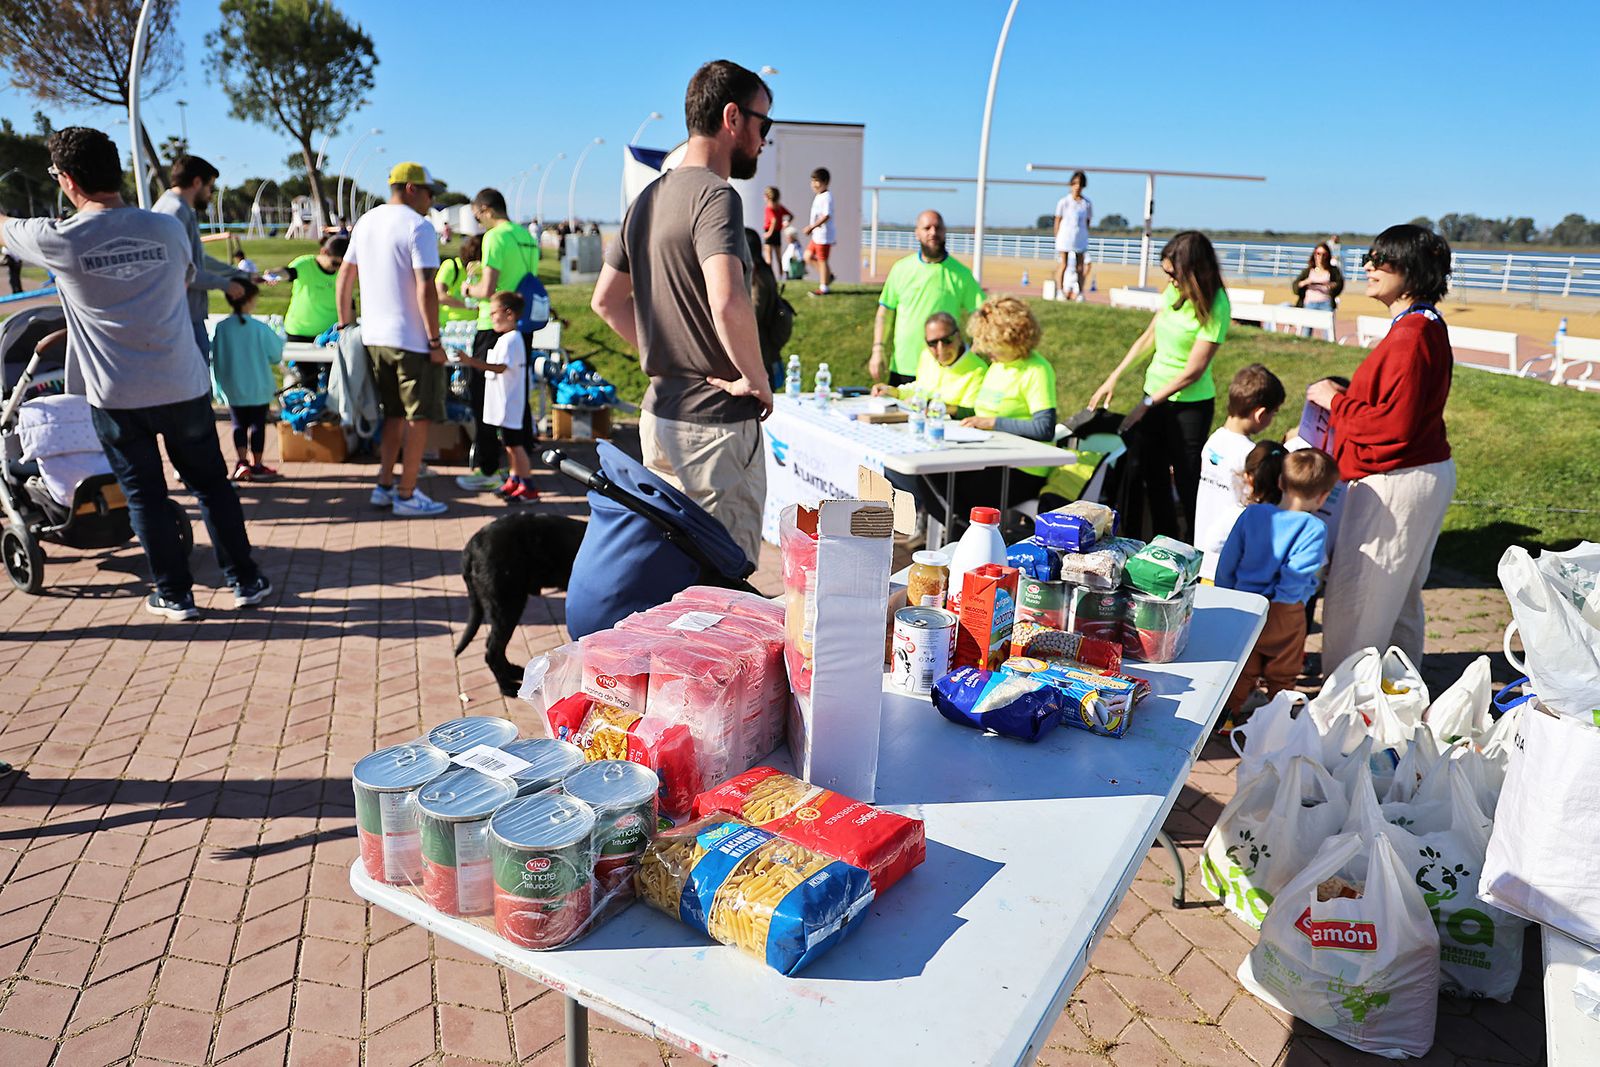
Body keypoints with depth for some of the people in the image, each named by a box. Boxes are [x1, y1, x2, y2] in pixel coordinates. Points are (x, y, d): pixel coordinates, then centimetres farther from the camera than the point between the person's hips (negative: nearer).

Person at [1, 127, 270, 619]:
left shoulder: (60, 239, -10)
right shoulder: (168, 228, -4)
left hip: (116, 395, -2)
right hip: (184, 386, 2)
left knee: (145, 494, 10)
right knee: (211, 482, 13)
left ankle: (175, 594, 18)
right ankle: (246, 581, 19)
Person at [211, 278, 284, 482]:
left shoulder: (221, 328, -7)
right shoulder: (260, 328, -15)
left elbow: (216, 359, 0)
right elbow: (276, 355, -4)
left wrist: (219, 385, 11)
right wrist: (279, 339, 16)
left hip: (232, 390, 2)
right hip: (259, 389, -2)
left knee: (239, 424, 12)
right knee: (258, 424, 8)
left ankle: (241, 462, 3)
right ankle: (256, 465, 13)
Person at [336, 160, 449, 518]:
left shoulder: (365, 222, 14)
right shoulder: (418, 226, -11)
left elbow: (344, 277, 17)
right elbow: (425, 290, -18)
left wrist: (345, 324, 24)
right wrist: (435, 341, -15)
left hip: (374, 337, 8)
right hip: (412, 340, -8)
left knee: (394, 414, 19)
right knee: (419, 417, 2)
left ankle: (384, 487, 21)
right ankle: (407, 495, 6)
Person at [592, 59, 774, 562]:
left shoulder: (650, 197, 13)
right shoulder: (714, 196, -15)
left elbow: (607, 300, 20)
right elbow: (728, 302, -32)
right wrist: (756, 379, -17)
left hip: (658, 413, 9)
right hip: (715, 422, -9)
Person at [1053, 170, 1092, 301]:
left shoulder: (1087, 204, 5)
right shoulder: (1063, 202, -1)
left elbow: (1087, 222, 12)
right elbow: (1057, 221, 2)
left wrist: (1084, 236, 6)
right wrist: (1057, 238, 0)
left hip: (1080, 239, 2)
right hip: (1065, 238, -2)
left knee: (1080, 268, 2)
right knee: (1063, 265, -1)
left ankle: (1080, 293, 5)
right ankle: (1060, 292, 4)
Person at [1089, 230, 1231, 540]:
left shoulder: (1215, 306, -18)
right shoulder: (1174, 290, 0)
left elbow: (1193, 371, -19)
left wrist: (1147, 404, -14)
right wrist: (1114, 378, 7)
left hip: (1190, 403, -7)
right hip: (1155, 392, 7)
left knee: (1188, 483, -2)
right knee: (1153, 477, 13)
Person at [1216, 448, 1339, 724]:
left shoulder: (1252, 513, -4)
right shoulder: (1313, 529, -17)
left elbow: (1226, 562, 0)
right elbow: (1295, 580, -23)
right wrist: (1312, 584, -1)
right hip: (1284, 615, -3)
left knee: (1242, 670, 19)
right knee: (1281, 676, 17)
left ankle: (1229, 715, 26)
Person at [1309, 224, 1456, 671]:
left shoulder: (1411, 336, -21)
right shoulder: (1425, 326, 12)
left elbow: (1393, 426, -25)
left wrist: (1335, 402, -13)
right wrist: (1344, 397, 7)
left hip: (1397, 482, -11)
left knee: (1356, 601, -3)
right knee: (1400, 598, 22)